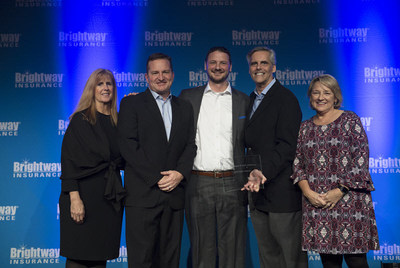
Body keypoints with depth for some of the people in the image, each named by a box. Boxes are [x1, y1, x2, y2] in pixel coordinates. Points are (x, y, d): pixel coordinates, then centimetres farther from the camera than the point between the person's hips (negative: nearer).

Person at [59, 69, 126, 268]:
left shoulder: (117, 121, 13)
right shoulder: (80, 119, -2)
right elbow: (69, 160, -8)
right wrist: (74, 197, -18)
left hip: (110, 196, 5)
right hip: (86, 193, -5)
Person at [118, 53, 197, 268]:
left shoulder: (185, 108, 17)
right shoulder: (131, 103, 5)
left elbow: (191, 145, 11)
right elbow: (128, 145, -5)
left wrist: (180, 173, -8)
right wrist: (155, 177, -11)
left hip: (174, 194, 4)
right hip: (142, 194, -3)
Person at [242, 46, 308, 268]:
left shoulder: (285, 99, -8)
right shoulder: (250, 100, 17)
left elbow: (287, 146, -16)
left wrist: (264, 172, -26)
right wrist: (252, 175, 5)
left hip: (281, 190, -8)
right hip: (257, 191, 8)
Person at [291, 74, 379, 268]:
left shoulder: (350, 121, 2)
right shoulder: (305, 127, 13)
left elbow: (361, 159, -5)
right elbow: (298, 163, 10)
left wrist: (340, 191, -13)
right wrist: (308, 192, -6)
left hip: (348, 199, -3)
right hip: (315, 202, 3)